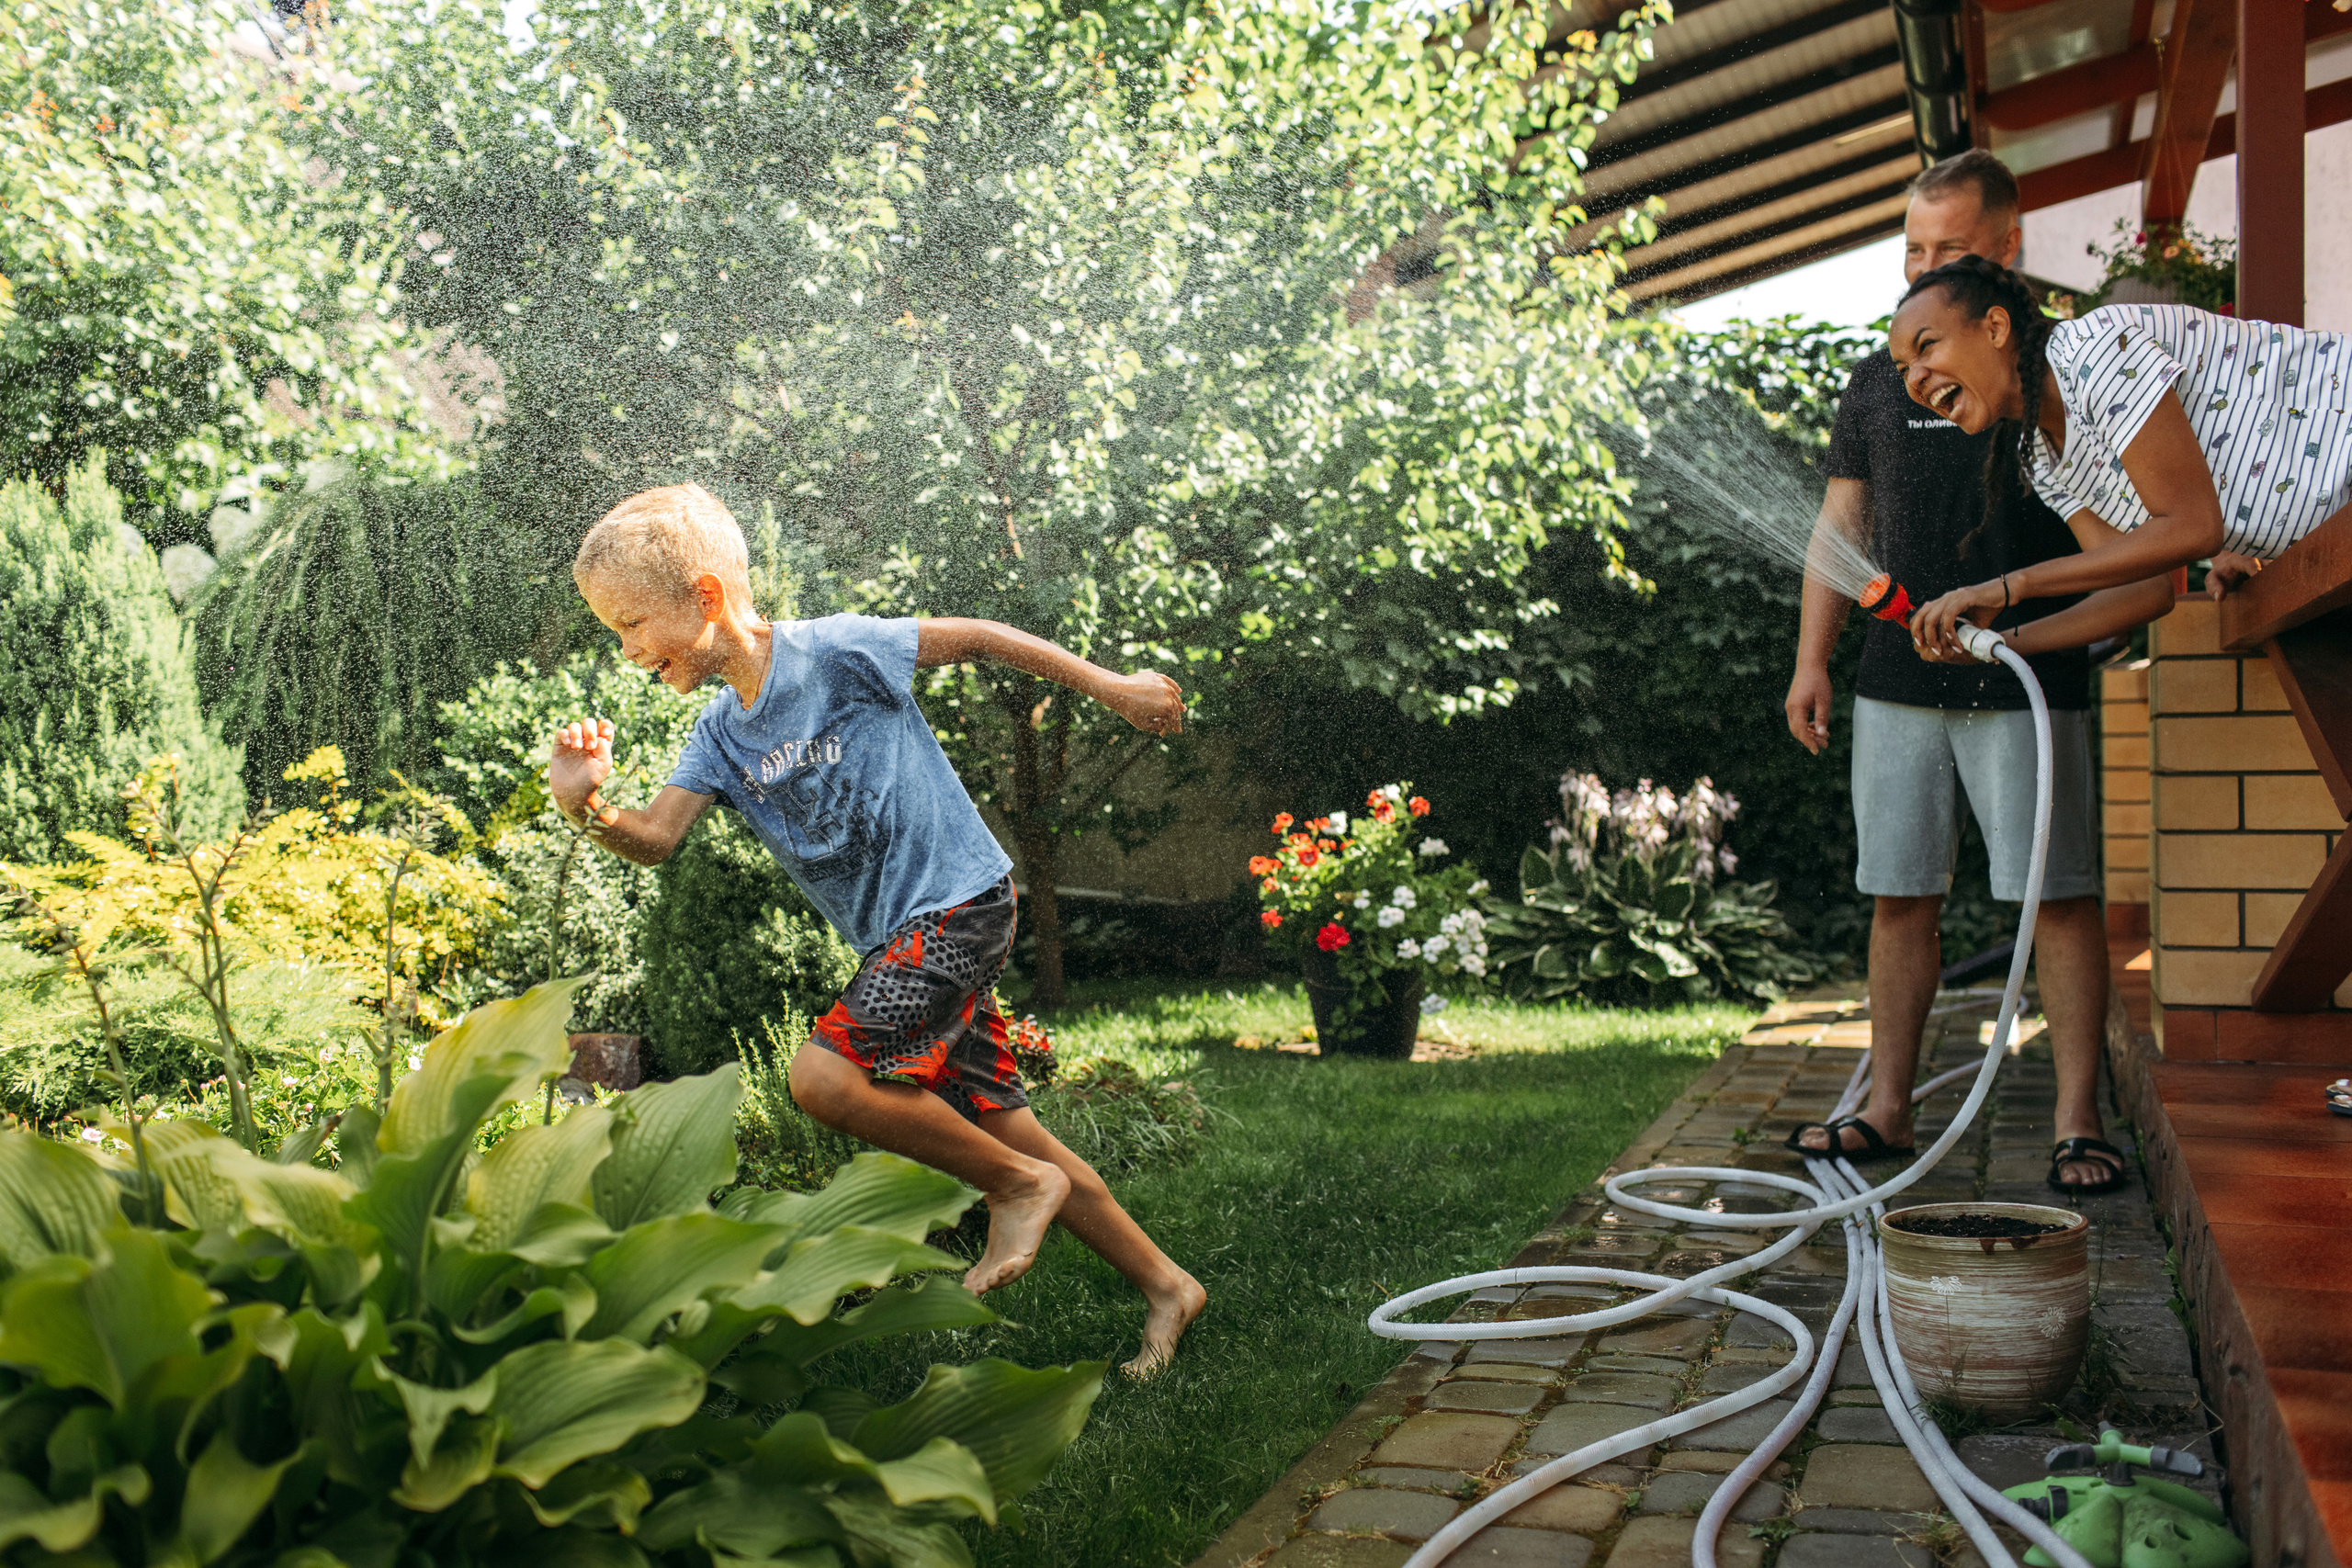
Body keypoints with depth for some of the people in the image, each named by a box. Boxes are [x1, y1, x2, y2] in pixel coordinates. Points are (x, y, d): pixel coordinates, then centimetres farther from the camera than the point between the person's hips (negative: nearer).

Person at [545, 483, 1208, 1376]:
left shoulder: (832, 650, -11)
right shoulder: (721, 734, 9)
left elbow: (974, 639, -5)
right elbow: (654, 841, -4)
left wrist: (1111, 689, -2)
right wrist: (586, 807, -25)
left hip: (958, 897, -8)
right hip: (897, 937, 8)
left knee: (825, 1076, -22)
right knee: (1001, 1127, 8)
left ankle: (1020, 1185, -4)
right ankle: (1164, 1286, 20)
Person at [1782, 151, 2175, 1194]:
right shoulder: (1878, 381, 13)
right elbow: (1841, 525, 16)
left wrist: (2020, 632, -13)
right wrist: (1812, 660, 7)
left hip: (2029, 687, -3)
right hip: (1897, 681, 4)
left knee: (2059, 897, -2)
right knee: (1899, 899, 6)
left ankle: (2078, 1121, 7)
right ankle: (1887, 1110, 14)